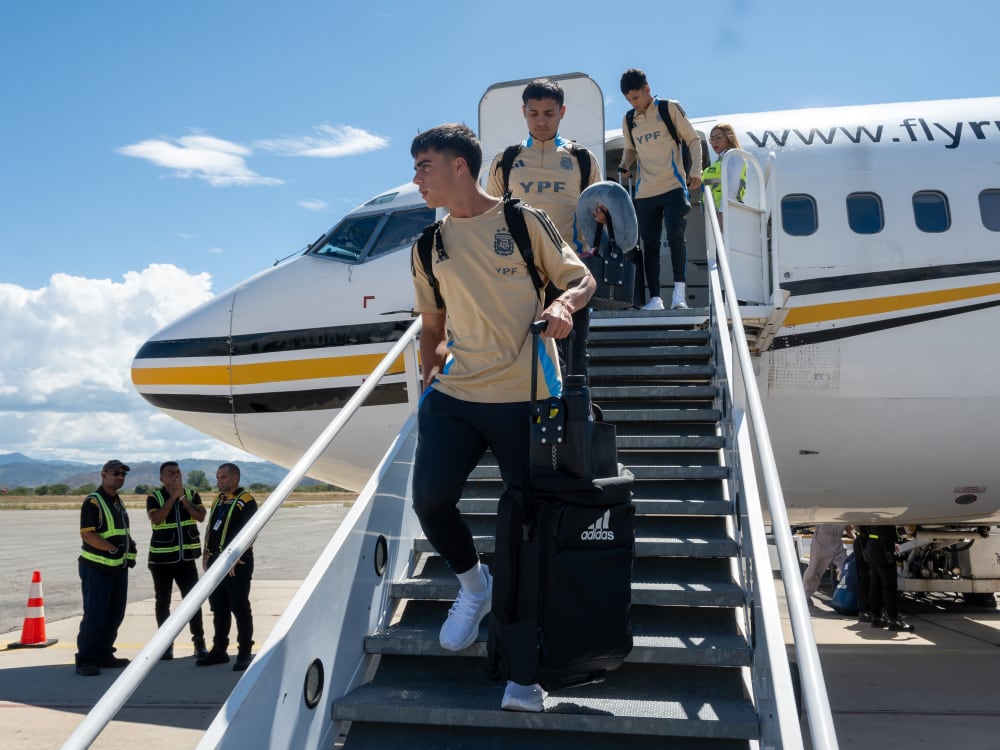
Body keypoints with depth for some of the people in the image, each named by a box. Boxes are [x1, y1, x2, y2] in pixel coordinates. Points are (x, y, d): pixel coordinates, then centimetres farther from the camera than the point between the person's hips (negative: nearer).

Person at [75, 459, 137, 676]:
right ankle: (85, 660, 5)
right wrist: (113, 549, -26)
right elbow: (87, 534, -20)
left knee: (115, 614, 11)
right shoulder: (93, 501, -11)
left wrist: (130, 548, 6)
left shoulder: (118, 502, 15)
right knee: (94, 615, -5)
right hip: (97, 568, -8)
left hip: (119, 567, 8)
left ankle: (104, 654, 21)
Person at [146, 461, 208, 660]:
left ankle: (199, 642, 5)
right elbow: (156, 519, -19)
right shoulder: (154, 497, -2)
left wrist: (182, 497, -15)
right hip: (161, 558, -1)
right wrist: (173, 496, -17)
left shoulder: (192, 495, 4)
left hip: (187, 557, 1)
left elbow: (200, 516, -11)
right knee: (163, 602, 7)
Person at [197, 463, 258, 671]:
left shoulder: (246, 501, -10)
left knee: (240, 609, -3)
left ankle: (244, 653, 4)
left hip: (237, 564, -8)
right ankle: (219, 650, 24)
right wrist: (206, 554, 11)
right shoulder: (218, 499, 16)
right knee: (218, 608, 14)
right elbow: (210, 528, 21)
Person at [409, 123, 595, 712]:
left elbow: (583, 278, 5)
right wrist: (432, 368, 10)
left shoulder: (525, 221, 1)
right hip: (454, 396, 4)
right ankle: (473, 585, 18)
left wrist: (563, 304, -15)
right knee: (430, 498, -15)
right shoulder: (429, 247, 13)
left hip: (526, 398, -3)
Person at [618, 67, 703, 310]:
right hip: (644, 192, 4)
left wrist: (696, 171, -10)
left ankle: (679, 293, -13)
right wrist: (625, 167, 3)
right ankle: (655, 298, 6)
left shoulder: (670, 109, 0)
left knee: (676, 236, -16)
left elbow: (693, 139, 2)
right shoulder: (628, 120, 11)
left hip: (673, 187, -4)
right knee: (650, 244, 2)